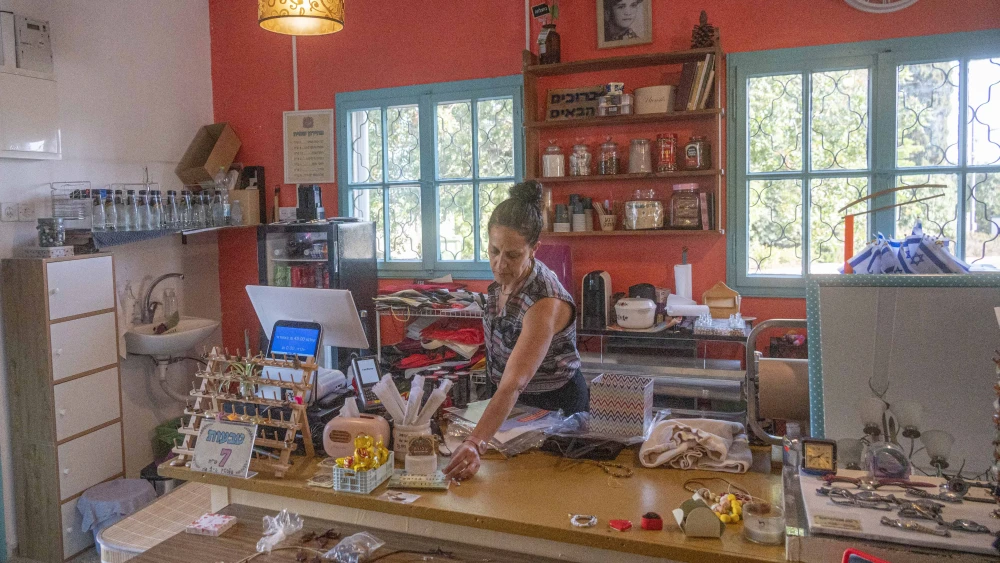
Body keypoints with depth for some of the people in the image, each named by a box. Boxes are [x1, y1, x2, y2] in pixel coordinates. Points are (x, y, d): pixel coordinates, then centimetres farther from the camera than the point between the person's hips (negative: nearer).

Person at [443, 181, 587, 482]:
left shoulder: (546, 302, -36)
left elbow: (513, 385, -44)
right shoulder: (504, 277, -12)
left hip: (554, 405, -7)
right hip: (510, 401, 7)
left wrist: (475, 444, -54)